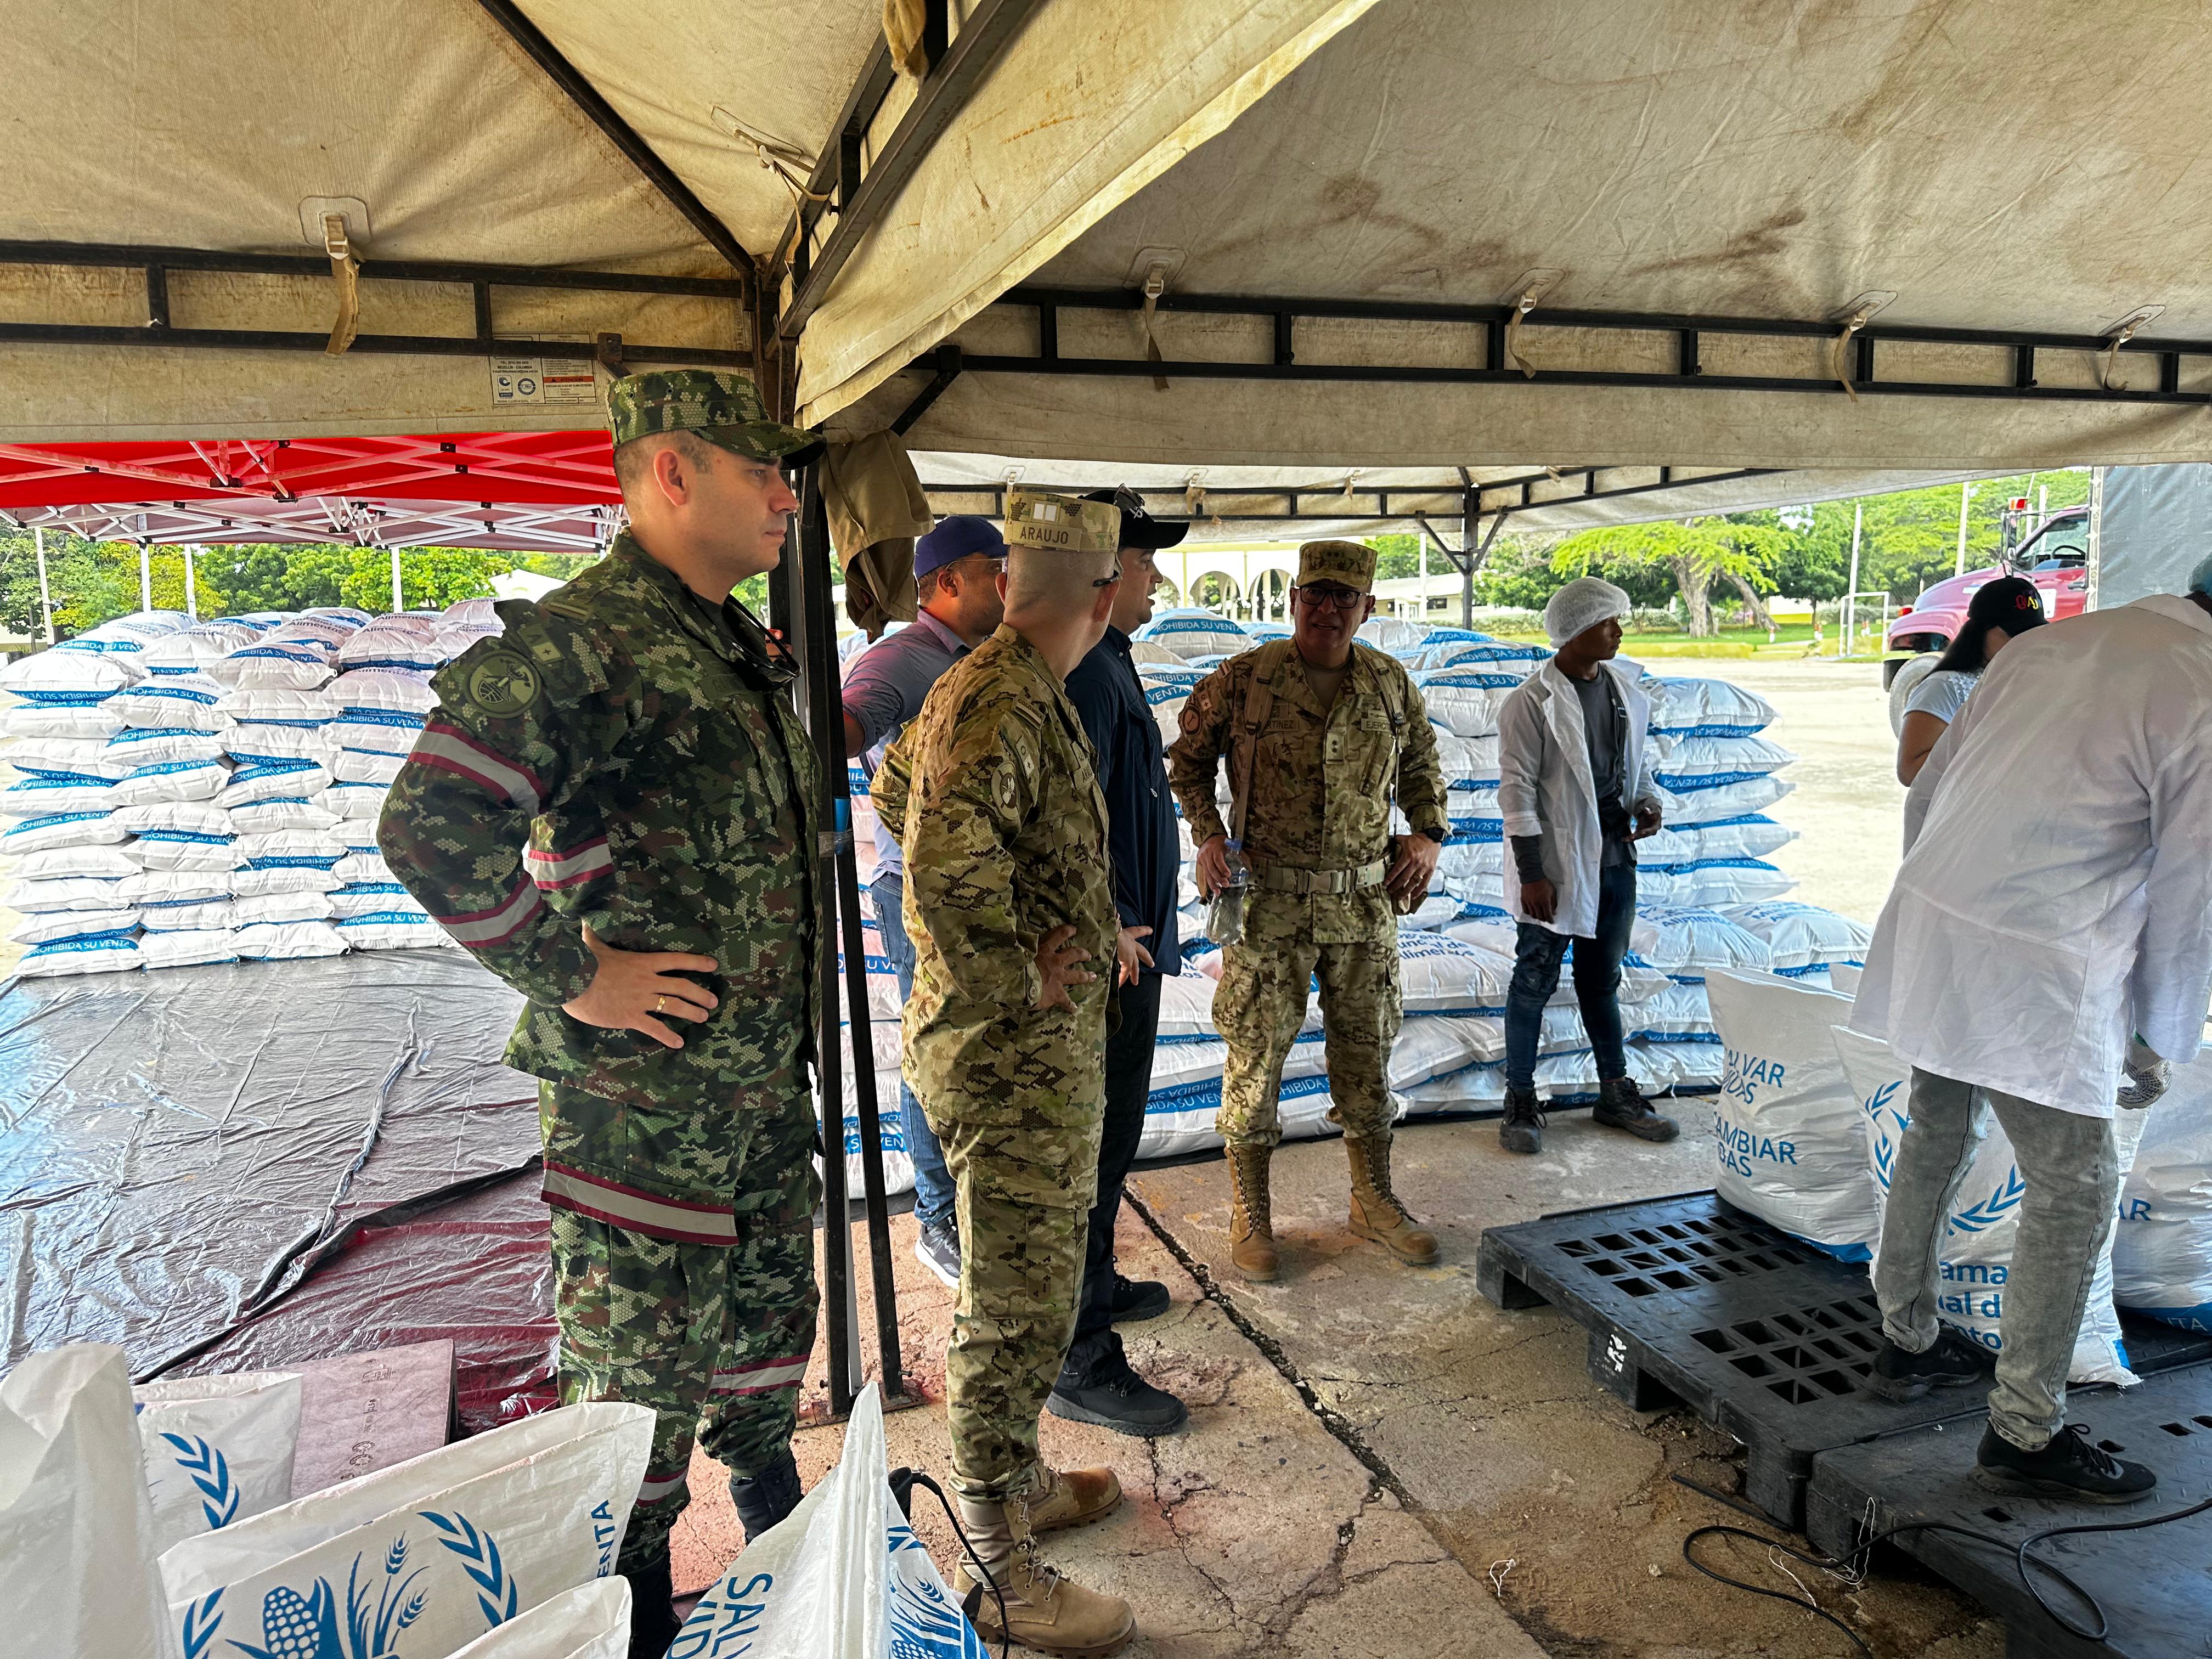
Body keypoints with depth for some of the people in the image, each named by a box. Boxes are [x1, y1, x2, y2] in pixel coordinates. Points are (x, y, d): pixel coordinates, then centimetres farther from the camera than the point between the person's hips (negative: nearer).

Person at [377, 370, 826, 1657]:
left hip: (771, 1080, 9)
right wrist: (571, 974, -22)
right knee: (640, 1371, 9)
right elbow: (431, 829, -27)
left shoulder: (752, 652, 10)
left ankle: (777, 1525, 48)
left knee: (772, 1320, 25)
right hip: (644, 1094, -9)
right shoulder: (573, 644, -19)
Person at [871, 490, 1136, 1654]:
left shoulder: (1011, 690, 10)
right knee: (1017, 1307, 2)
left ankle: (1016, 1481, 41)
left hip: (1043, 1049, 10)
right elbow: (945, 861, -38)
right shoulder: (1000, 705, -22)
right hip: (1013, 1057, -10)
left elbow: (895, 788, 26)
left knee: (1028, 1290, 22)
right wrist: (1021, 979, -23)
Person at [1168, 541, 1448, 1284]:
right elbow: (1188, 759, 5)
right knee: (1255, 1053, 3)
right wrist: (1207, 837, -8)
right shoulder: (1242, 680, -6)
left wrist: (1428, 834, 6)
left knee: (1366, 1049, 13)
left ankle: (1373, 1200, 31)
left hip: (1365, 899, 4)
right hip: (1268, 900, -3)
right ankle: (1249, 1217, 18)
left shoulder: (1392, 683, 5)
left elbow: (1422, 761, 20)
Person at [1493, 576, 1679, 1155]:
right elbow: (1517, 791, -14)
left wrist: (1646, 802, -2)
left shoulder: (1627, 691, 7)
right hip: (1556, 863, -6)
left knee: (1602, 978, 17)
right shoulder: (1531, 702, -13)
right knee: (1536, 981, 4)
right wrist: (1532, 874, -17)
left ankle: (1616, 1092, 29)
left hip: (1614, 857, 6)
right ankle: (1520, 1101, 15)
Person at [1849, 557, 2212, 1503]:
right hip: (2036, 972, -7)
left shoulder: (2049, 642, 9)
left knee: (1935, 1139, 21)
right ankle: (2026, 1434, 15)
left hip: (1931, 921, 8)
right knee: (2074, 1188, 5)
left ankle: (1907, 1342, 36)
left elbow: (1933, 780, 14)